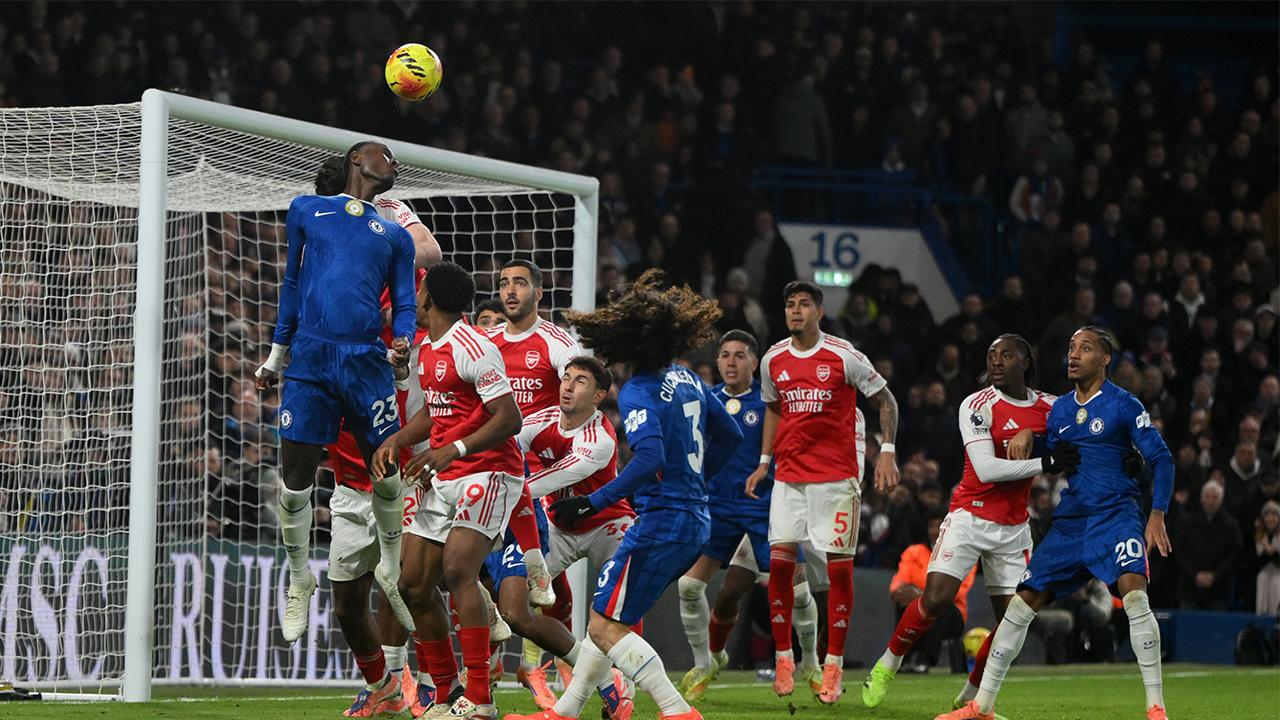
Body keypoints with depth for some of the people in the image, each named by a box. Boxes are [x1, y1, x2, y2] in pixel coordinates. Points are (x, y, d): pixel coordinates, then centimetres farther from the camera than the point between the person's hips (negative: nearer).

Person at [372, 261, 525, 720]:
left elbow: (509, 419, -20)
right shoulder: (428, 352, 13)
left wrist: (455, 450, -29)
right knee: (415, 586, 5)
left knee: (458, 571, -24)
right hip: (443, 479, 9)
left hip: (488, 472, -9)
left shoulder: (473, 348, -16)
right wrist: (394, 442, 12)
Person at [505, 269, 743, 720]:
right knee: (608, 613, 20)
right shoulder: (687, 380, 11)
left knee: (605, 627, -6)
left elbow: (650, 459, -30)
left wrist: (594, 503, -27)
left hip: (661, 522, -9)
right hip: (696, 520, 9)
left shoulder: (637, 394, -15)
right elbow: (730, 435, 22)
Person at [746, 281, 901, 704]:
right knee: (779, 561, -6)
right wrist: (764, 462, 16)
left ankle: (833, 665, 3)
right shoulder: (773, 360, 6)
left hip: (837, 475, -3)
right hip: (789, 476, 3)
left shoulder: (844, 357, -6)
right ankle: (784, 658, 6)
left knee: (839, 567, -4)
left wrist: (887, 452, -8)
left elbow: (886, 402, 2)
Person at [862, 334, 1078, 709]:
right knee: (937, 598, -18)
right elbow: (987, 468, -20)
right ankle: (887, 665, 4)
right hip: (971, 515, -5)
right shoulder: (978, 406, -11)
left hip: (1013, 528, 5)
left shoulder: (1048, 407, 4)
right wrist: (1046, 464, -22)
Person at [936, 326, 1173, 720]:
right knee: (1023, 601, 1)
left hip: (1115, 514, -6)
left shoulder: (1123, 405, -3)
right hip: (1068, 520, 6)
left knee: (1134, 594, -27)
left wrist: (1157, 514, -13)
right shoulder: (1059, 410, 15)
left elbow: (1160, 459, -3)